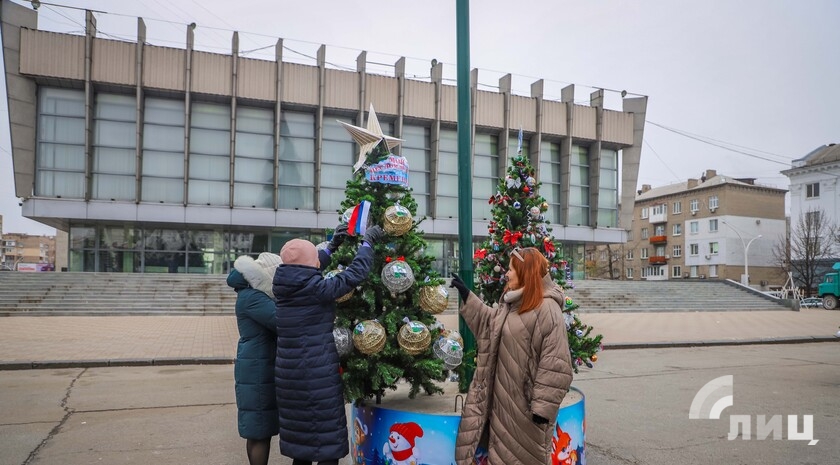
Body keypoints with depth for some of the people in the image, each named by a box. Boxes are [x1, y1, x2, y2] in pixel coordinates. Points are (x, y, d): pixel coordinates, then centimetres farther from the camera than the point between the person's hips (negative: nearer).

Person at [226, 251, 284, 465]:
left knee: (258, 430, 16)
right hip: (257, 373, -10)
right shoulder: (251, 297, -17)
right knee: (259, 431, -3)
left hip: (262, 371, 10)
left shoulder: (258, 295, 14)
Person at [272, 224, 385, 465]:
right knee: (327, 440, 5)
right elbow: (355, 274, -13)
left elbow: (305, 273, 22)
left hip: (289, 373, 8)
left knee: (300, 435, 18)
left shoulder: (284, 286, 2)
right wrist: (368, 241, 2)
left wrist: (333, 246, 28)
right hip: (317, 374, -7)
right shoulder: (316, 289, -18)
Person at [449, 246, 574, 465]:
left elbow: (555, 365, -22)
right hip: (505, 398, 8)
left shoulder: (547, 309, -19)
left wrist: (543, 406, -23)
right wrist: (466, 294, 18)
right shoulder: (511, 304, 8)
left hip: (526, 402, -8)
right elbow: (489, 322, 25)